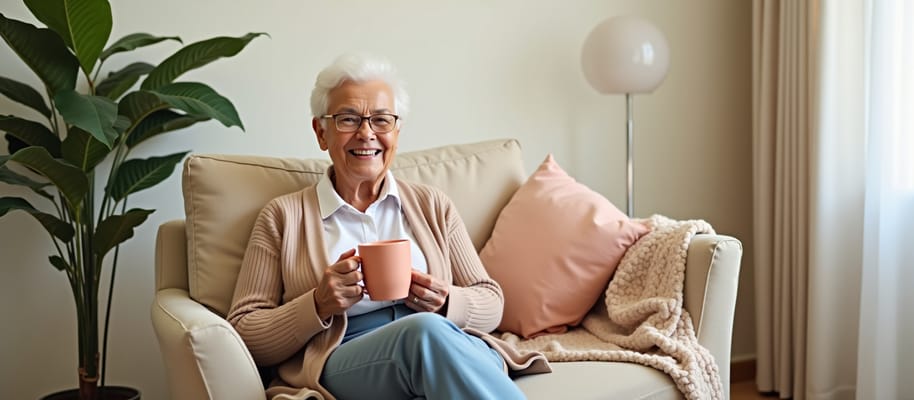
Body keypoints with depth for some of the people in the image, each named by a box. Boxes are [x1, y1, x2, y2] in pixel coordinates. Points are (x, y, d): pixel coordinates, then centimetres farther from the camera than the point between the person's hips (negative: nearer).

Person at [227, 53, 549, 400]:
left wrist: (447, 303, -3)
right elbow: (243, 332, 8)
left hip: (458, 354, 3)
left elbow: (491, 303, 19)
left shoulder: (432, 205, 20)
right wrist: (320, 305, -9)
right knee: (425, 331, -36)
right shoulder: (283, 216, 13)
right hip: (343, 367, -2)